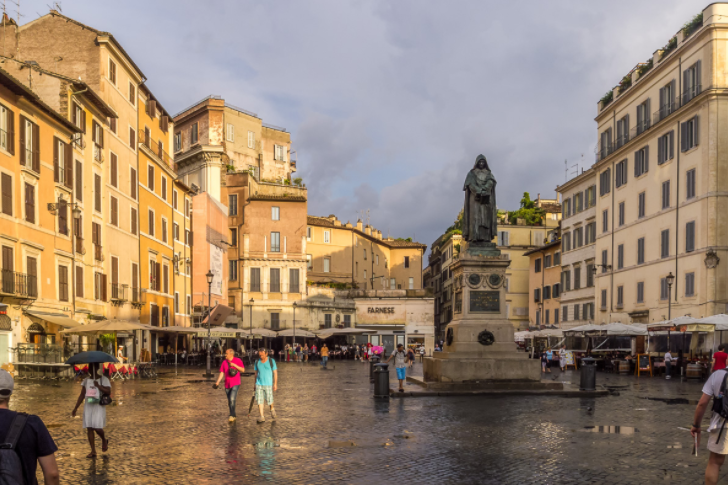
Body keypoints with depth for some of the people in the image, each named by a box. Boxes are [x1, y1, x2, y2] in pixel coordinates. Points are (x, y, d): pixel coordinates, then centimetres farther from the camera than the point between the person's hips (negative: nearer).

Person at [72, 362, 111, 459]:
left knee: (97, 428, -11)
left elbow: (108, 391, -12)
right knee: (89, 429, 1)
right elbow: (82, 395, 13)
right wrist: (75, 408, 10)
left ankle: (104, 440, 22)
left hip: (99, 406, -4)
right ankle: (93, 451, 6)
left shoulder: (104, 379, -2)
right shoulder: (86, 380, 11)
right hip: (88, 406, 4)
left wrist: (98, 386, -21)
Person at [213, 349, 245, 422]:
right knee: (229, 401, 10)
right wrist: (218, 382, -5)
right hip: (227, 385, 5)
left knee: (232, 399, -20)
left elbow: (243, 370, -11)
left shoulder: (238, 360, -5)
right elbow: (222, 373, 6)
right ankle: (234, 415, 25)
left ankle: (232, 415, -13)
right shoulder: (224, 362, 5)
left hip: (235, 384, -5)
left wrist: (234, 365, -21)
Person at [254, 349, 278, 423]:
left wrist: (275, 384, -5)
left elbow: (275, 373, 0)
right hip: (259, 384, 3)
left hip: (268, 384, -3)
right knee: (259, 400, -6)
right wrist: (255, 384, 17)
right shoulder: (257, 362, 7)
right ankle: (262, 416, -4)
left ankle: (272, 409, 33)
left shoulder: (271, 361, -2)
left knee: (269, 400, 2)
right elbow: (256, 373, 16)